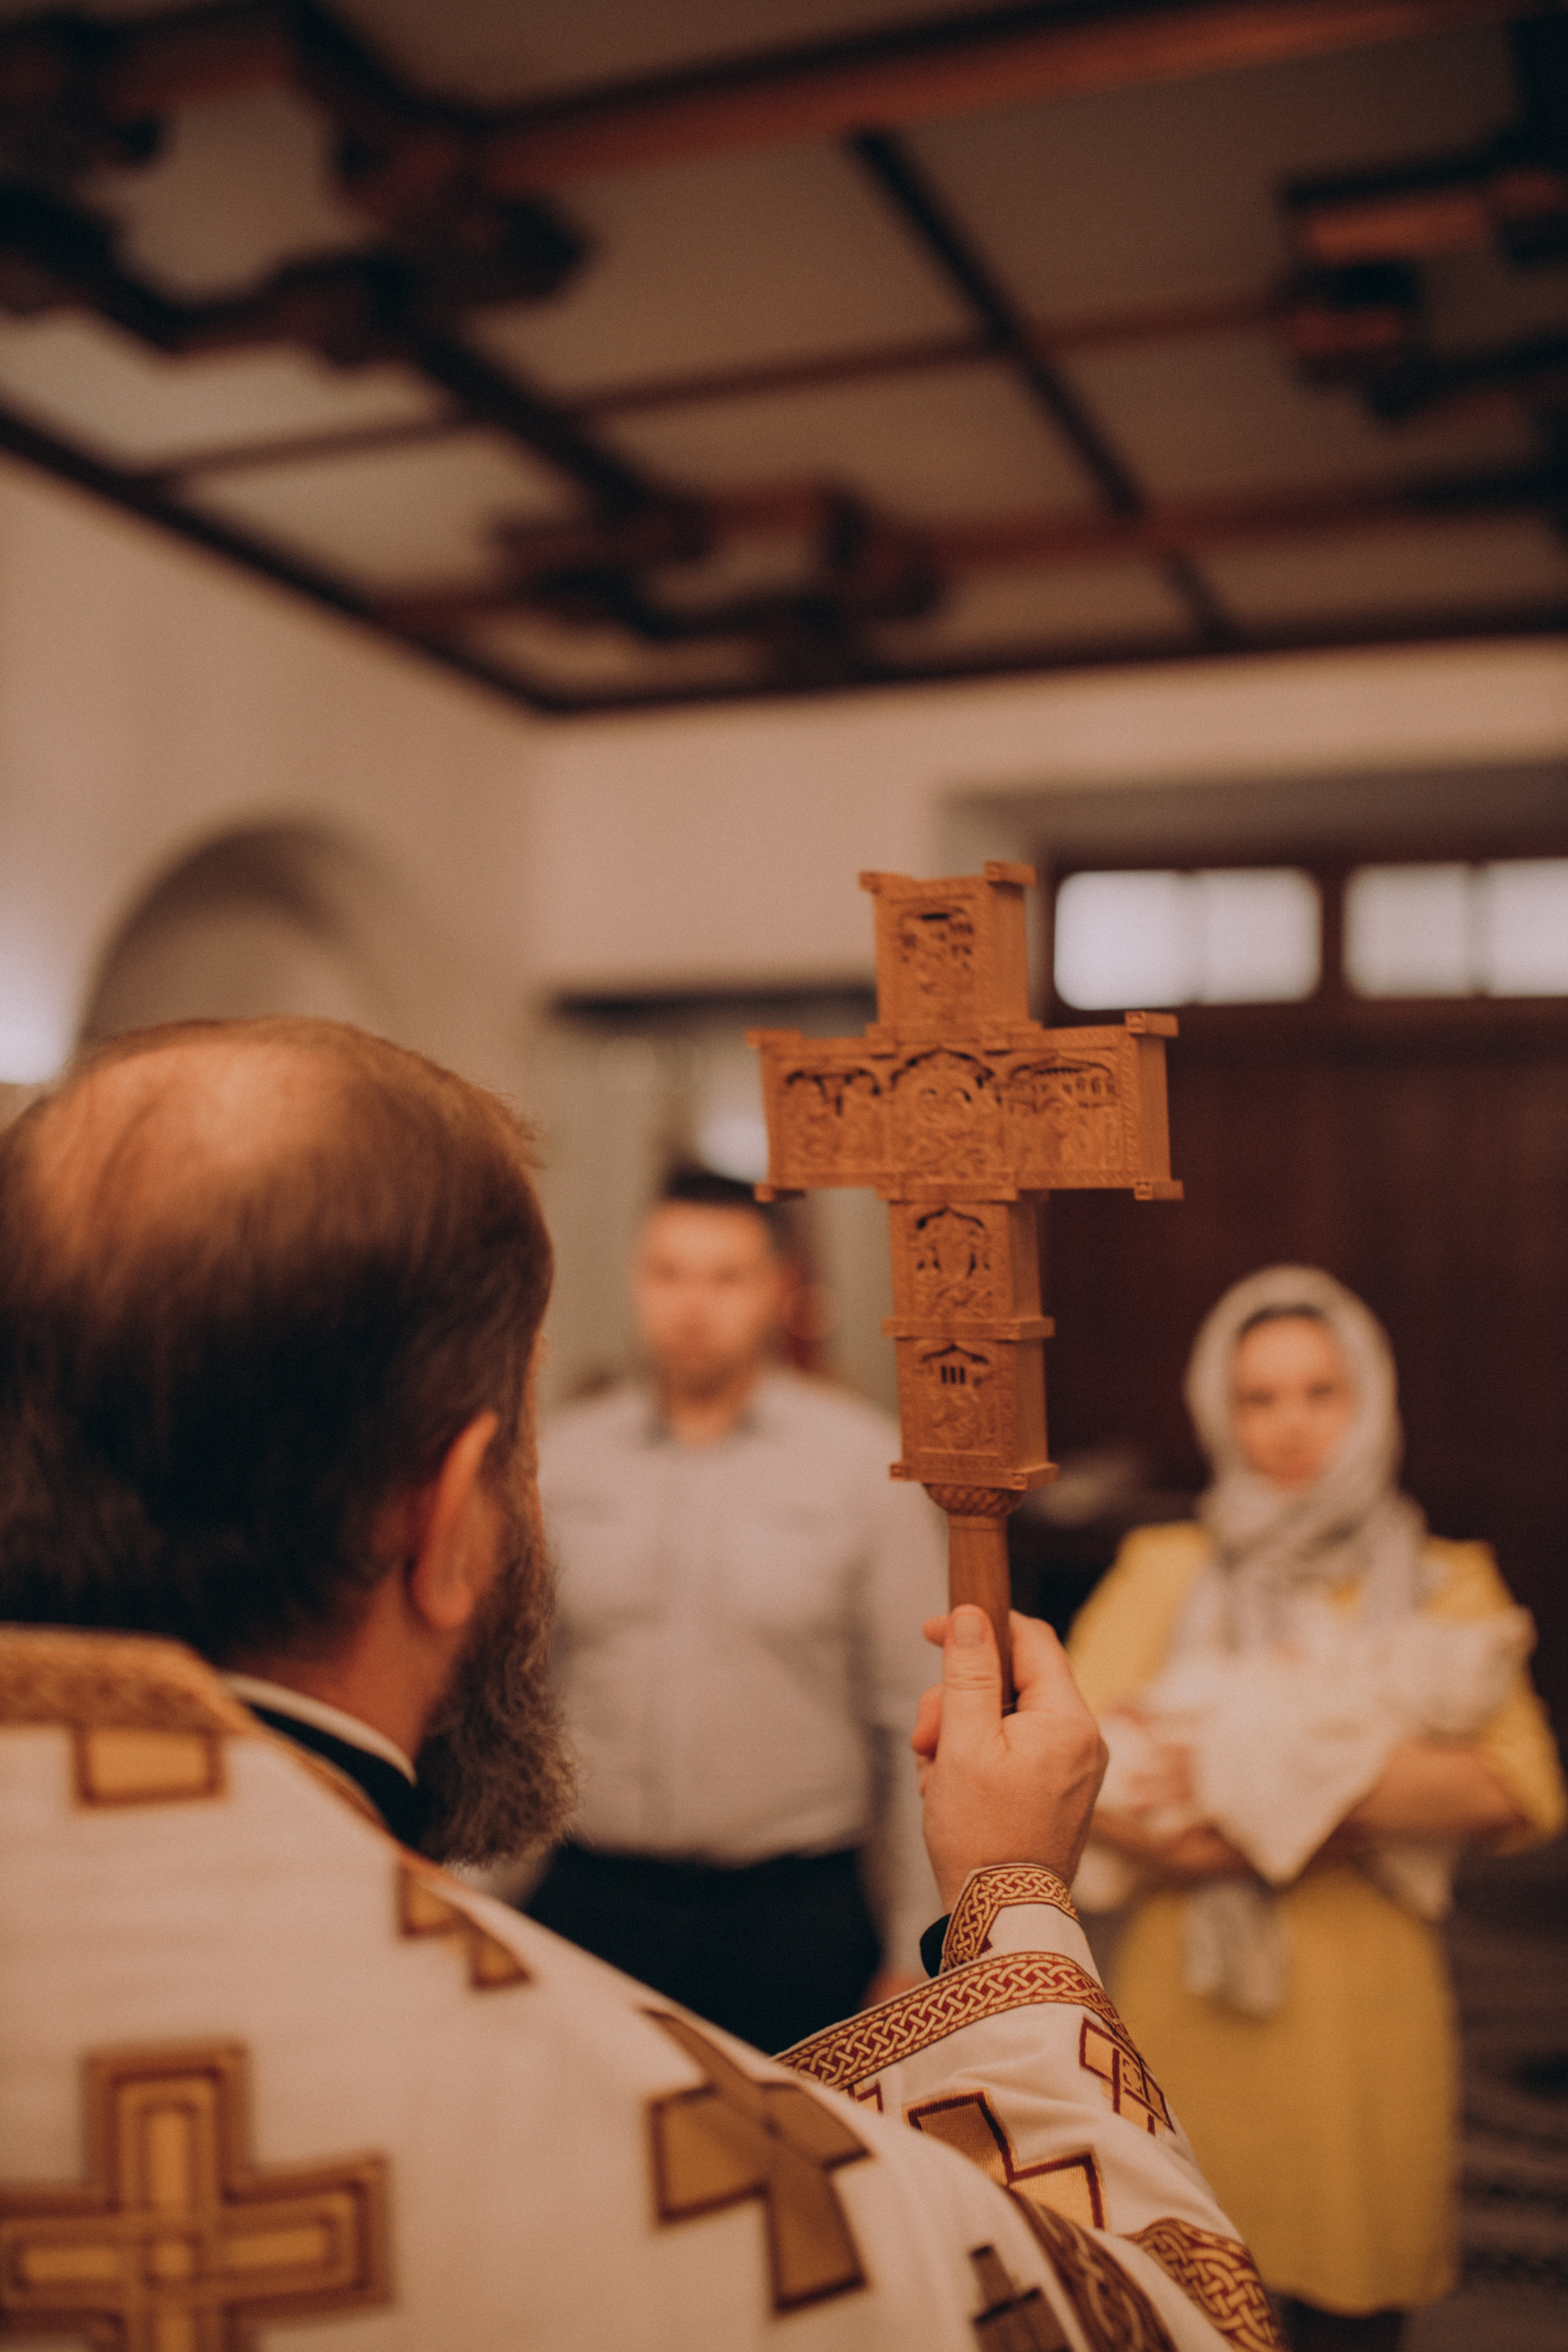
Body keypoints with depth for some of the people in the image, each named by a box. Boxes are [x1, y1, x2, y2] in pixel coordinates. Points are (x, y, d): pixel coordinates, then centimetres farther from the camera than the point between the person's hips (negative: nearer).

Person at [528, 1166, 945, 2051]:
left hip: (792, 1913, -1)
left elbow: (921, 1719, -1)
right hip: (592, 1902, 2)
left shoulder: (865, 1462, -2)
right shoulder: (565, 1456, 4)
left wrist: (919, 1951, -1)